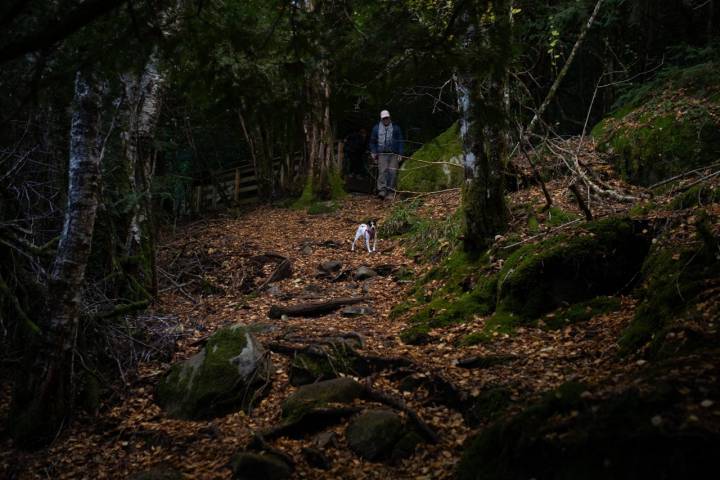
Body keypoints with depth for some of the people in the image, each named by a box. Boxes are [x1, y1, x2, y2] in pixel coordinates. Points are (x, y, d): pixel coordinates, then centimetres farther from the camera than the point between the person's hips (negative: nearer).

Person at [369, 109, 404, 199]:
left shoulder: (396, 128, 11)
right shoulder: (376, 128, 12)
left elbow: (400, 142, 11)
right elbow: (372, 141, 18)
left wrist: (400, 154, 3)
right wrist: (373, 153, 6)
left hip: (394, 154, 1)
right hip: (382, 154, 0)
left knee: (393, 172, -5)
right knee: (382, 171, -12)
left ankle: (391, 190, 2)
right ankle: (382, 190, -15)